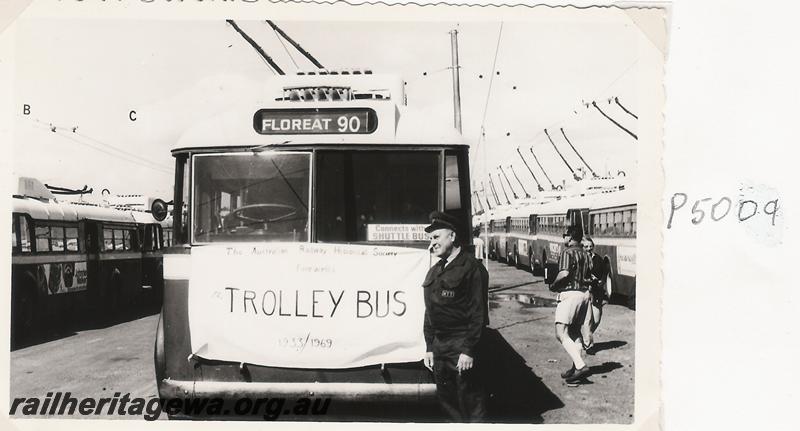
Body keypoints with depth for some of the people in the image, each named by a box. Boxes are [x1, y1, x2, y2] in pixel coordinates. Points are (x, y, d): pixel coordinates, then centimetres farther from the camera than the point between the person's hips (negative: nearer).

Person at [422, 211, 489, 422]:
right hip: (439, 346, 8)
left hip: (461, 345, -7)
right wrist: (429, 348, 13)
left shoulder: (470, 267, -10)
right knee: (446, 398, 15)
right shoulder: (435, 271, 13)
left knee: (470, 402, 0)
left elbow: (478, 312, -14)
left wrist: (469, 350, -17)